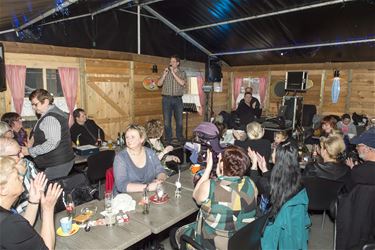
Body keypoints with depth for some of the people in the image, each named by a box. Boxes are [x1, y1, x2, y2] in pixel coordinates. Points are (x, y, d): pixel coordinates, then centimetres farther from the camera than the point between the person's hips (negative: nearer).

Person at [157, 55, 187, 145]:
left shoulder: (182, 73, 8)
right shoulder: (166, 72, 10)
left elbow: (182, 83, -11)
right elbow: (159, 84, 2)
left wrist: (173, 73, -12)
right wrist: (165, 74, -8)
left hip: (178, 99, 0)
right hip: (167, 99, 0)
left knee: (179, 120, 4)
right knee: (167, 121, -1)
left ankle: (180, 139, 20)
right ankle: (168, 140, 10)